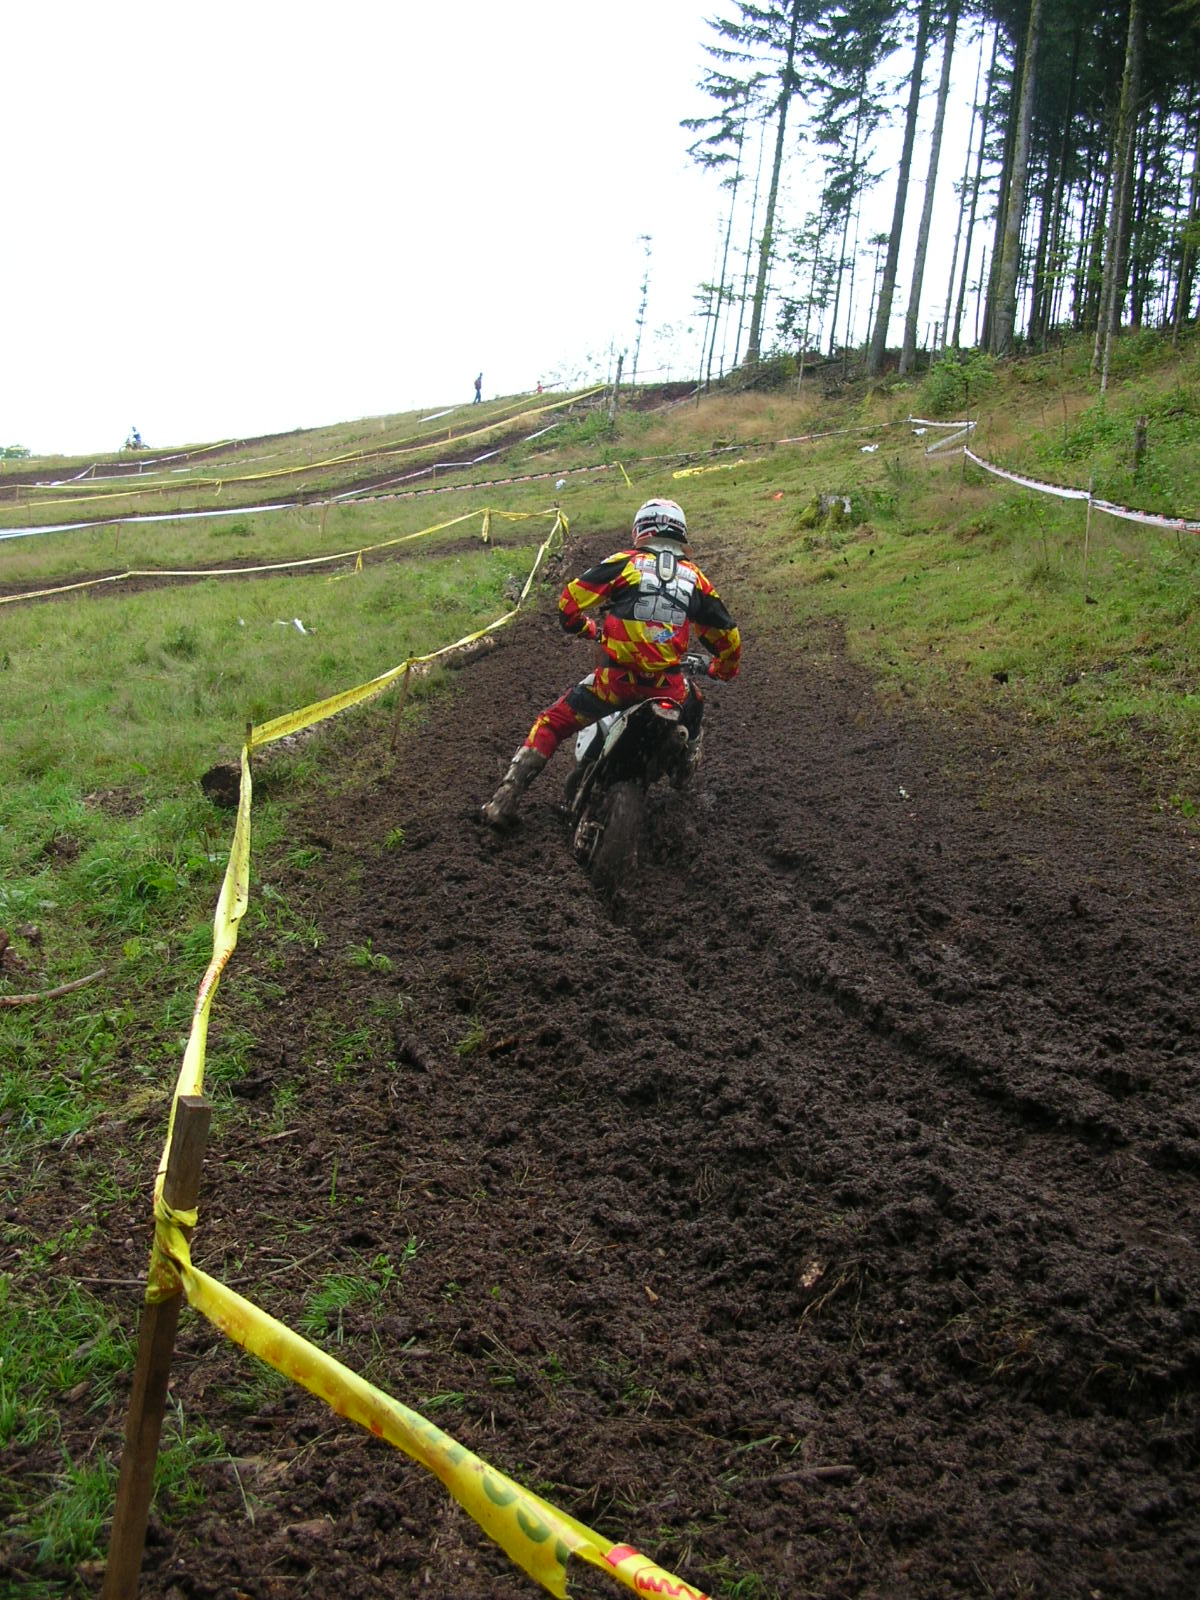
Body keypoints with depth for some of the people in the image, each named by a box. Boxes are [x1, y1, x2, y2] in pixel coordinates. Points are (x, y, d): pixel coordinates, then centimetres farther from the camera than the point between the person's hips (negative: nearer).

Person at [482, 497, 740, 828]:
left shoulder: (624, 563, 3)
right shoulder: (696, 578, 11)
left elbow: (569, 601, -1)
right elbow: (727, 635, 17)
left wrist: (587, 629, 20)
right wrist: (724, 668, 38)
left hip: (615, 680, -2)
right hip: (667, 686, 2)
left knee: (551, 723, 11)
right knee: (693, 708, 38)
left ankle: (505, 800, 1)